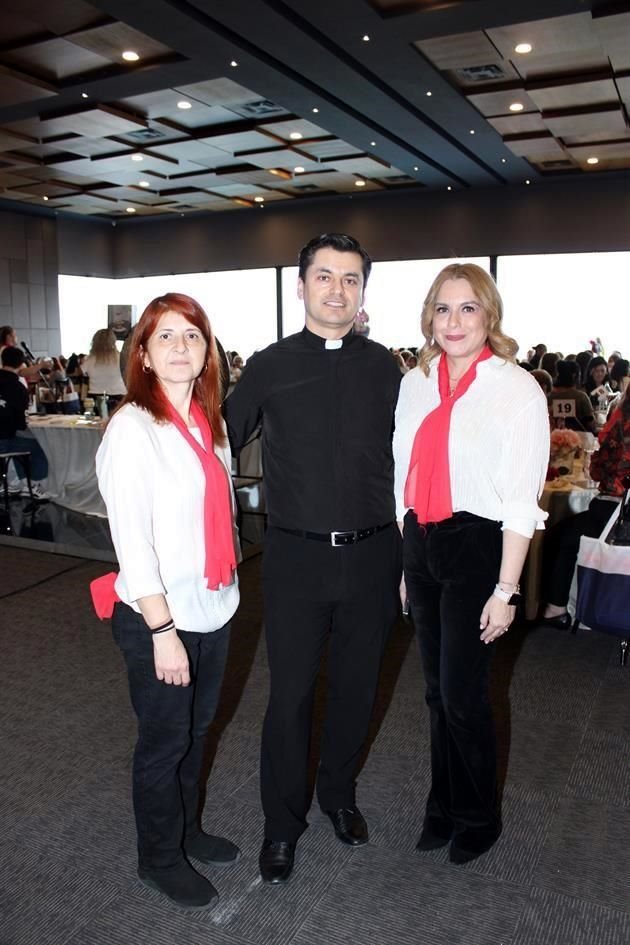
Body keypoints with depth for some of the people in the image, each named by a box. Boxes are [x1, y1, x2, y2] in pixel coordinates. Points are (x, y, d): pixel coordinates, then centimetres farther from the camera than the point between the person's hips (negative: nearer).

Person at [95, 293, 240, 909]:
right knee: (164, 741, 12)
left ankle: (188, 830, 44)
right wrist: (162, 629, -17)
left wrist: (228, 583, 10)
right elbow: (130, 537, -18)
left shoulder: (208, 421, 5)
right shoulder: (131, 427, -15)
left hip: (213, 606, 6)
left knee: (196, 731, 21)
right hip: (157, 617, -6)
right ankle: (159, 857, 36)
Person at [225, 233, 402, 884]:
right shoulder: (269, 366, 0)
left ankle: (339, 793, 42)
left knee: (356, 685, 16)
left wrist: (404, 549, 7)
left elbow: (402, 458, 9)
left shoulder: (383, 367, 4)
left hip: (371, 555, 2)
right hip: (296, 557, -2)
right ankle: (282, 823, 30)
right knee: (291, 692, 7)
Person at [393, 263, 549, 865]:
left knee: (462, 694, 3)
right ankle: (443, 806, 38)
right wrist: (405, 564, 11)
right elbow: (405, 477, 10)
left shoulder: (517, 389, -9)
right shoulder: (415, 383, 6)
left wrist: (505, 591, -12)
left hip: (476, 547, -5)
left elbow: (521, 501, -11)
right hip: (420, 545, 5)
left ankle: (478, 816, 31)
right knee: (437, 689, 16)